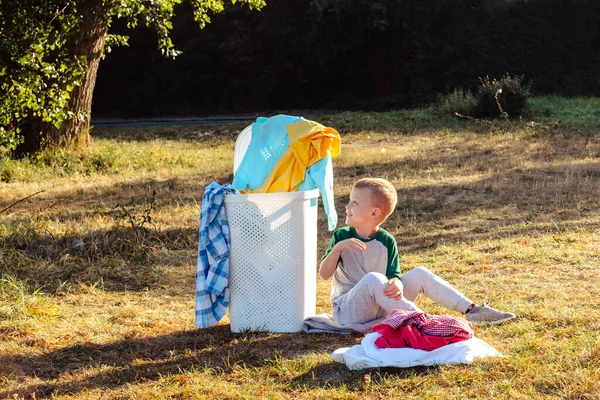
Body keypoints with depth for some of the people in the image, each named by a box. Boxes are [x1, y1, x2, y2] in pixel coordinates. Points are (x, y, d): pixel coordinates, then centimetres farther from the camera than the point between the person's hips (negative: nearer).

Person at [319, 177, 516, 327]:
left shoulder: (386, 241, -1)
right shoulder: (341, 237, -4)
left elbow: (394, 276, -5)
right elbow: (324, 274, -10)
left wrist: (396, 284, -30)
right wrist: (337, 248, -26)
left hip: (381, 307, 3)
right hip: (348, 310, -3)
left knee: (419, 274, -11)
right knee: (373, 279, -34)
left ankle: (472, 311, -11)